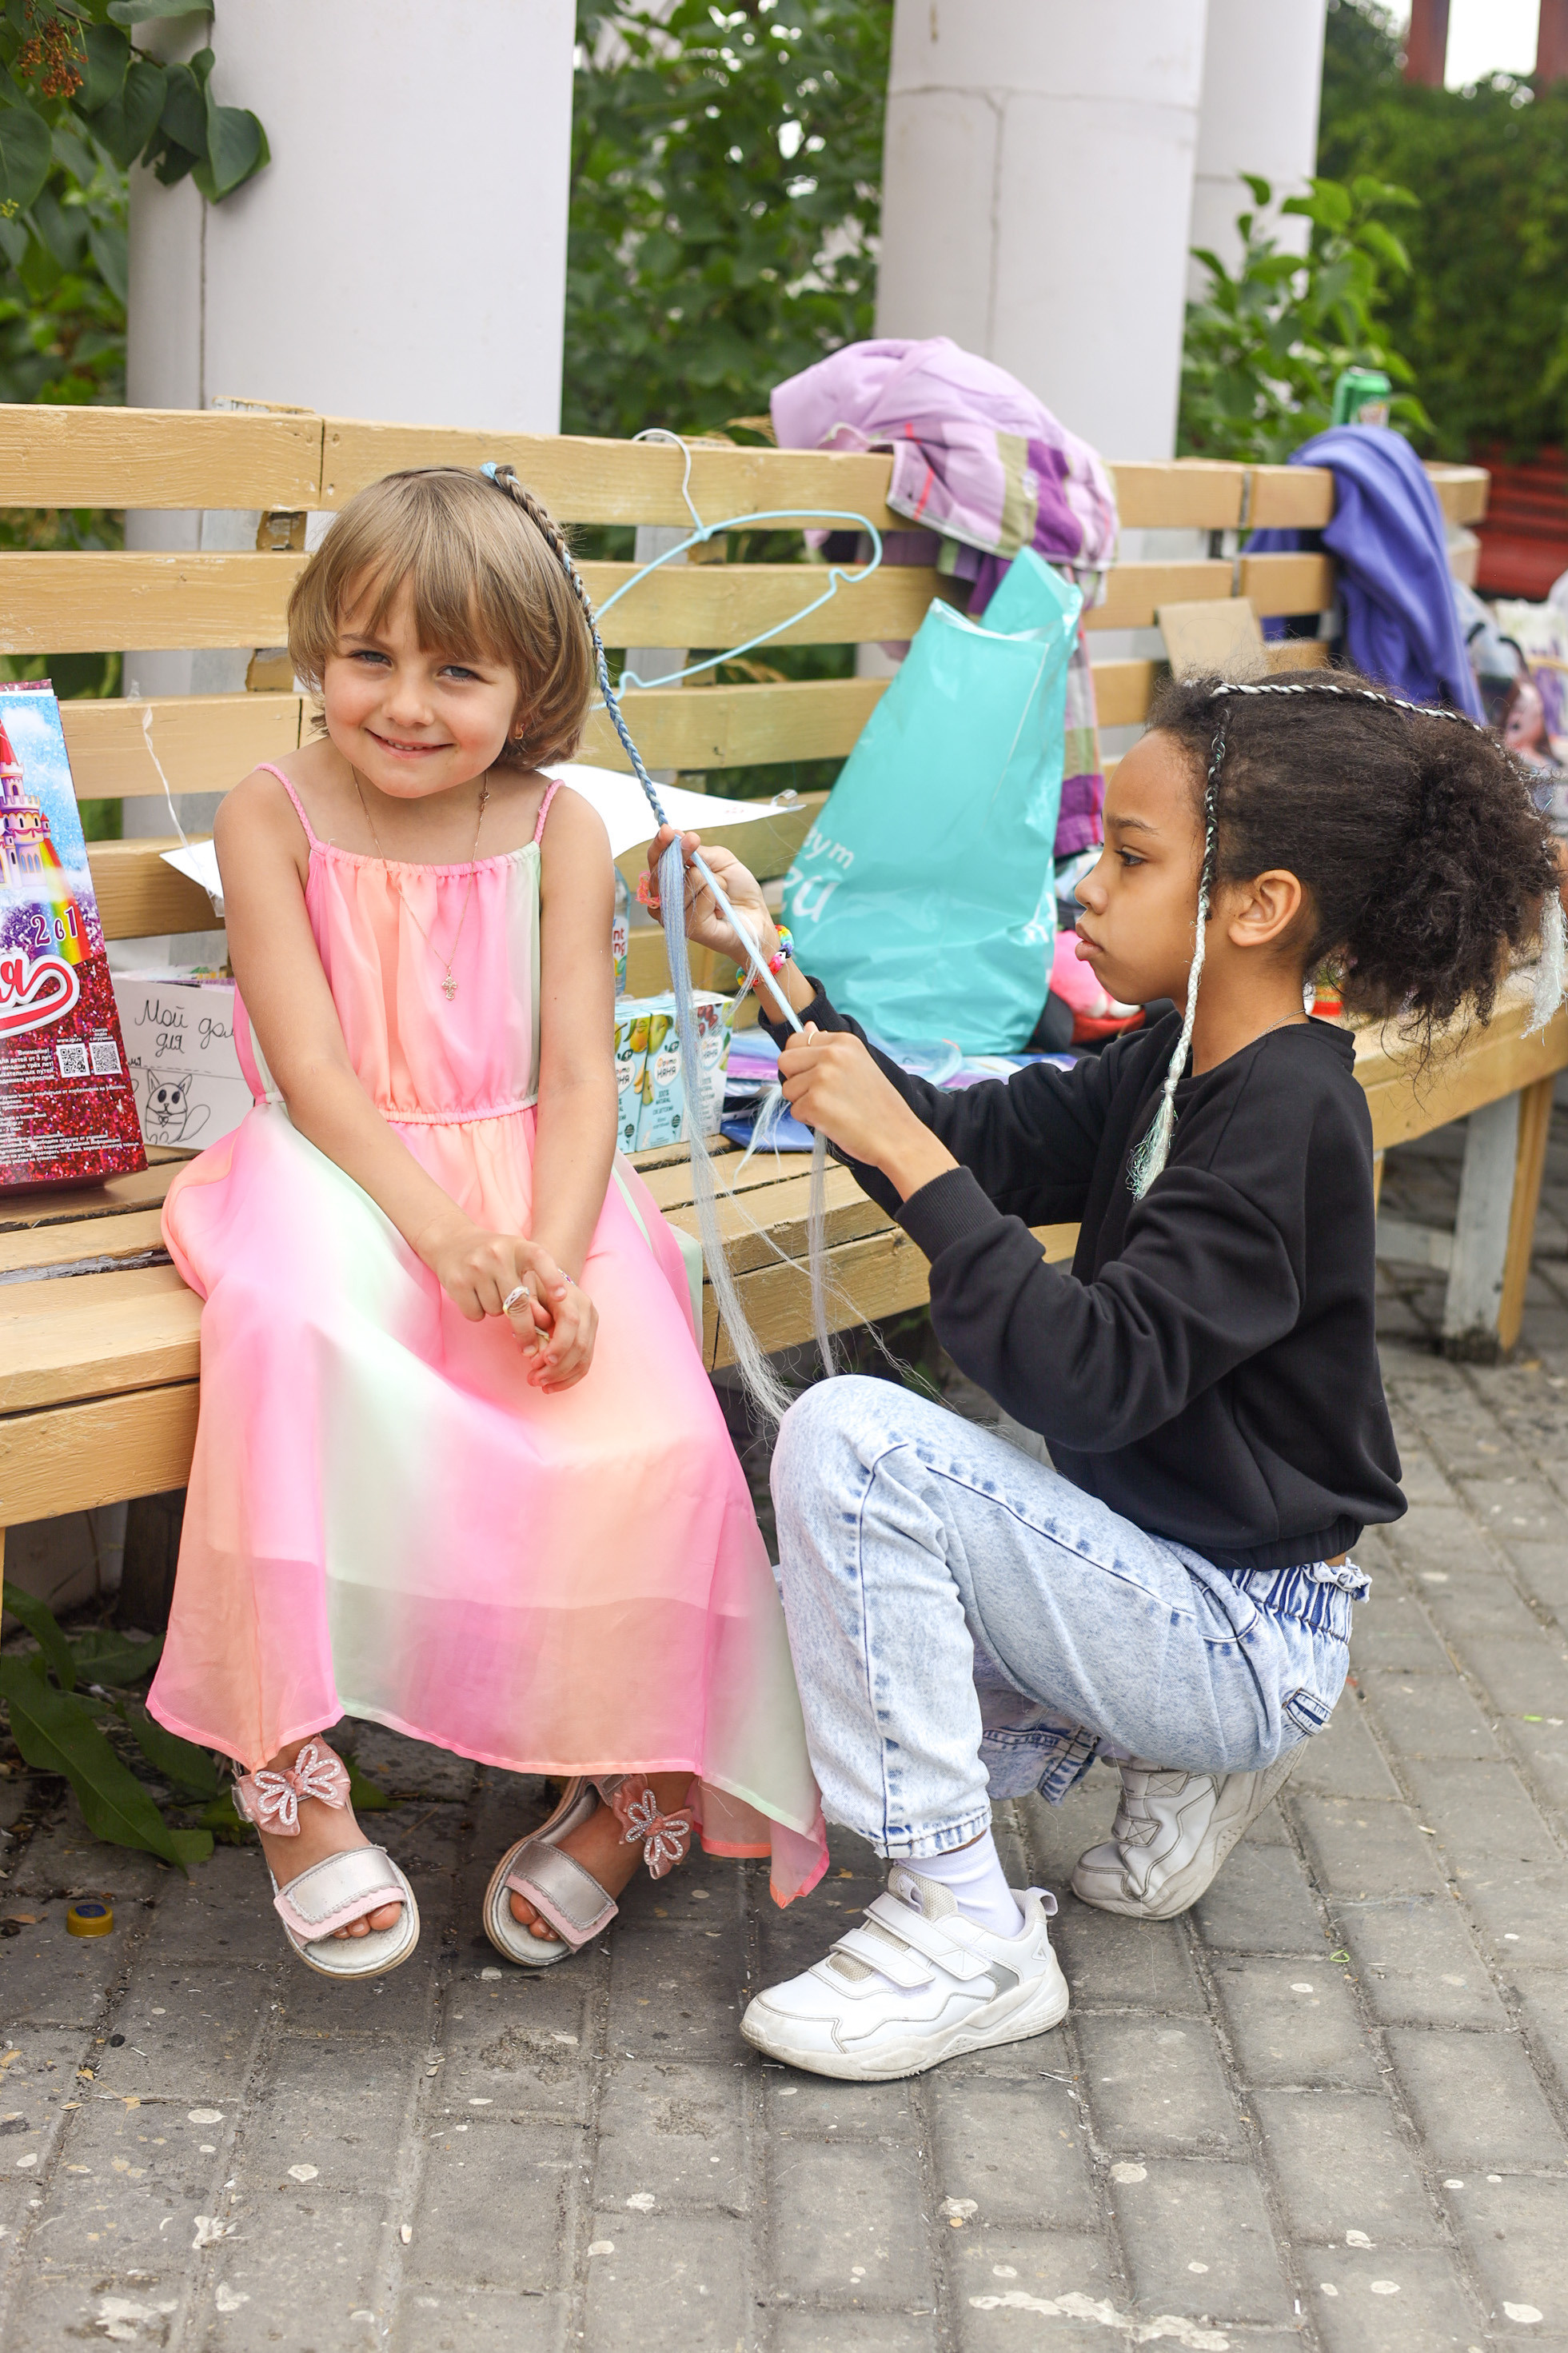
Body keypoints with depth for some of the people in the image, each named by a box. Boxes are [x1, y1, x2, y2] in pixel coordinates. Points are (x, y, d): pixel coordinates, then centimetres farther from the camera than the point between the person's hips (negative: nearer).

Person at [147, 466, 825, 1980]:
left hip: (529, 1177, 2)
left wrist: (555, 1258, -22)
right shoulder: (272, 816, -2)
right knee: (294, 1338, -37)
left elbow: (577, 1076, -4)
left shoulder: (557, 833, 2)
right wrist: (440, 1228, -25)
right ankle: (293, 1769, -26)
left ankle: (640, 1777, 0)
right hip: (339, 1173, -1)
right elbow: (312, 1069, -10)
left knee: (645, 1427, -24)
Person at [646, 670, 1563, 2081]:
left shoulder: (1286, 1117, -23)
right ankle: (1173, 1748, 15)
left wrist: (902, 1151, -30)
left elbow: (1094, 1379, -30)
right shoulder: (1176, 1067, 5)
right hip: (1158, 1569, 10)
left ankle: (967, 1937, -18)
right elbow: (983, 1140, 9)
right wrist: (774, 963, 2)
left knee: (850, 1439, -25)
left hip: (1245, 1630, -10)